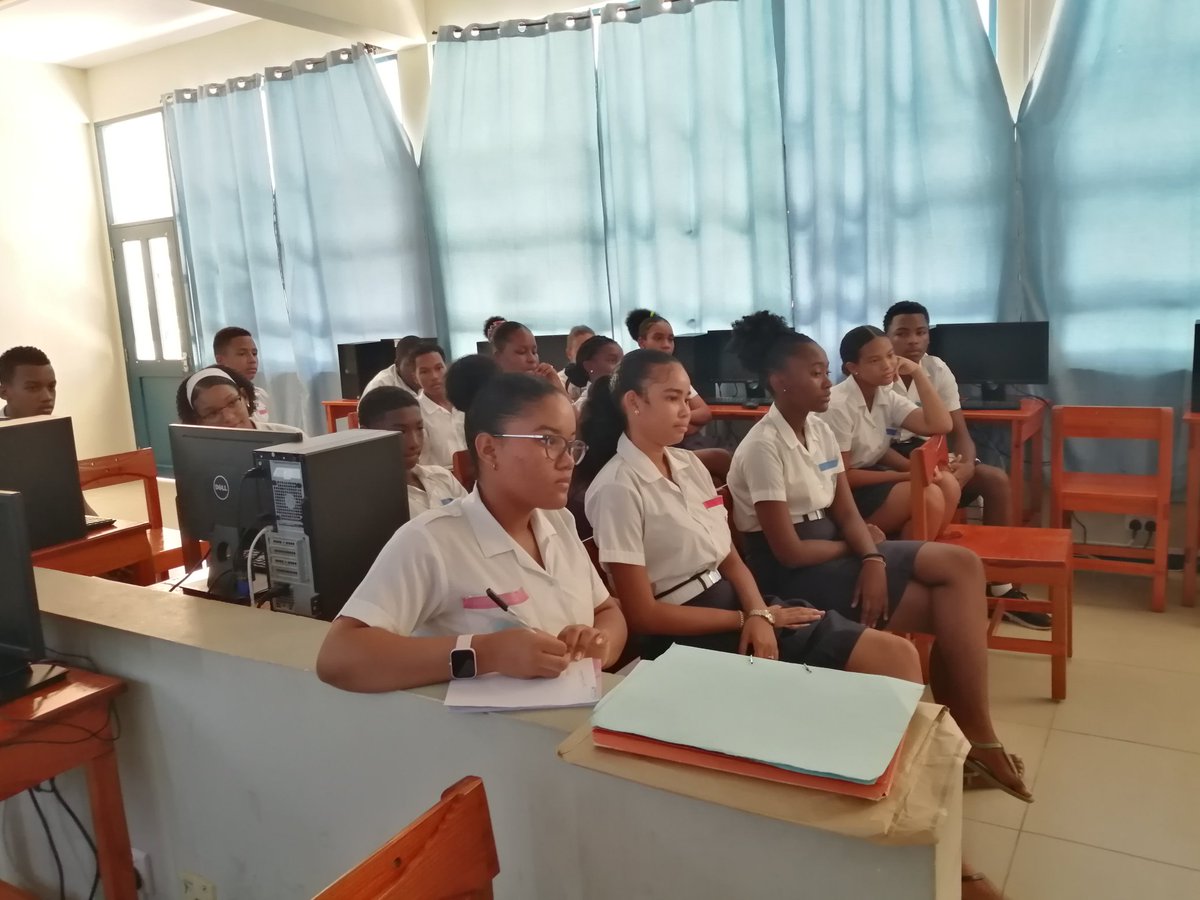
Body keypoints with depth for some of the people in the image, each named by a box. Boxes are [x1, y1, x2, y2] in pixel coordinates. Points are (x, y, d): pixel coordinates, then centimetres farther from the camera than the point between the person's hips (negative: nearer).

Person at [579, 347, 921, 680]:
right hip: (688, 637, -7)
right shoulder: (617, 488, -13)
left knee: (899, 655, -2)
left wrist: (759, 613, -12)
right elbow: (642, 614, -14)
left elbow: (730, 559, 9)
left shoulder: (689, 464, 9)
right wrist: (745, 619, -9)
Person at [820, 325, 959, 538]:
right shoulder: (838, 406, -18)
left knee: (947, 484, -11)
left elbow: (940, 426, -6)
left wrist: (917, 373, -8)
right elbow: (841, 476, -16)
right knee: (928, 496, -22)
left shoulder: (888, 398, 4)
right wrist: (904, 475, -17)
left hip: (871, 477, 8)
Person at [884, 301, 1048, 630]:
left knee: (996, 480, -12)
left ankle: (999, 585, -3)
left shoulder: (938, 370, -1)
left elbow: (958, 431, -2)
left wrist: (966, 464, -25)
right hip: (889, 462, -6)